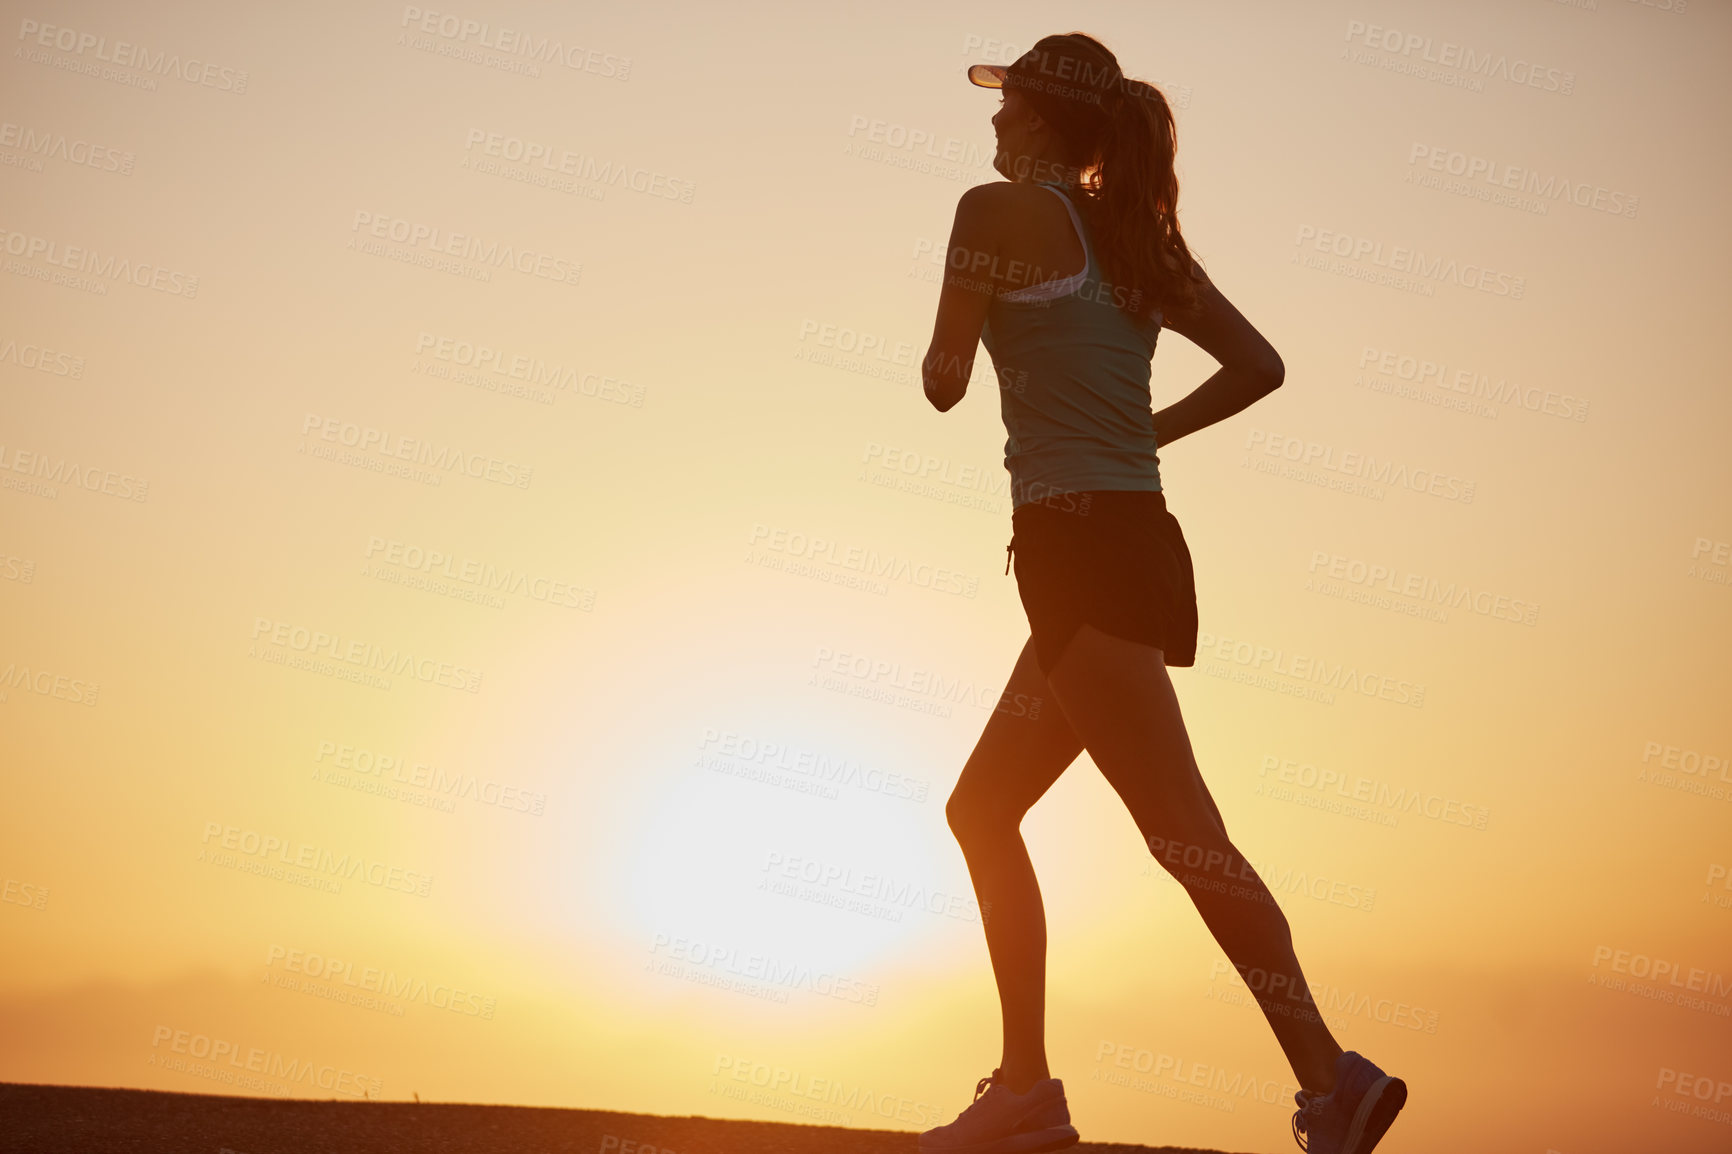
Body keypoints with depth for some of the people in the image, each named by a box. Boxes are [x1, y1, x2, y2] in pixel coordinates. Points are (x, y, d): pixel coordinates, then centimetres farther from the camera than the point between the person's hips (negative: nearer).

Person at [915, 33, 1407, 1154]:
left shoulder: (998, 210, -2)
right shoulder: (1137, 235, 17)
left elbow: (945, 382, 0)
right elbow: (1261, 365, 15)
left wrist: (950, 335, 21)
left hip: (1080, 547, -8)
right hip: (1141, 545, 8)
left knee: (1184, 830, -14)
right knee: (982, 810, 16)